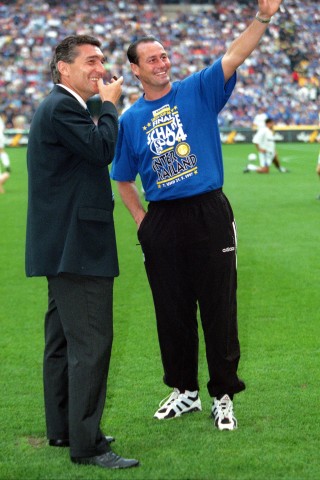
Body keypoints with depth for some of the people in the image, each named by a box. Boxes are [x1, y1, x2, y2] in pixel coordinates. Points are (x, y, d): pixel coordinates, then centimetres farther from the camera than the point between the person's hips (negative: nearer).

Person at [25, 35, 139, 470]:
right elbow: (102, 150, -20)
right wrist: (109, 104, -9)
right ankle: (86, 444, -9)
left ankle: (62, 429, 25)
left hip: (63, 248, 12)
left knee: (63, 339, 16)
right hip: (77, 248, -12)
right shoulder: (62, 108, -15)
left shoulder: (58, 107, 20)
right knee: (91, 343, -11)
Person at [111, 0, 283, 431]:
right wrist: (141, 219, 4)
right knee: (172, 311, 10)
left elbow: (234, 56, -12)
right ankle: (185, 391, 25)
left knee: (219, 309, 0)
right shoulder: (130, 120, 8)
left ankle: (223, 396, 11)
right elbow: (123, 179, 17)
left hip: (209, 213, -2)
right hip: (161, 223, 2)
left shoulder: (198, 91, 3)